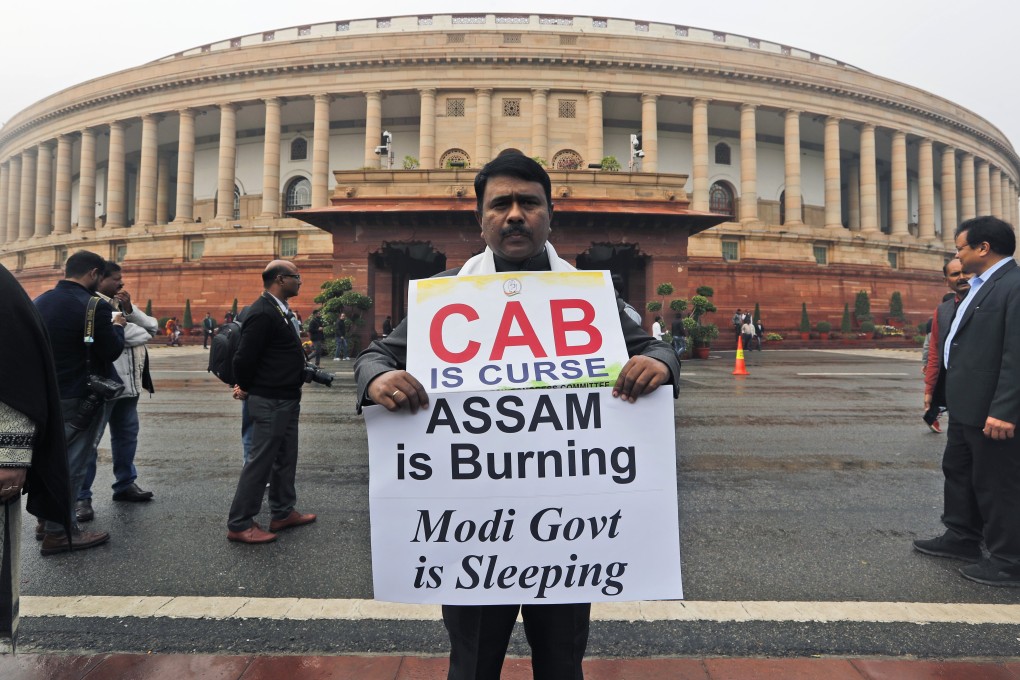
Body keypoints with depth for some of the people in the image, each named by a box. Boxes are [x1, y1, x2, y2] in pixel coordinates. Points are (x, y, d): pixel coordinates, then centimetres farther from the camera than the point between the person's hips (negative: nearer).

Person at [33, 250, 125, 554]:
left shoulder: (38, 302, 5)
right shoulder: (94, 306, -18)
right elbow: (111, 351, -14)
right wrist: (117, 327, 3)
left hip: (47, 394, 8)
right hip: (82, 397, -8)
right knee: (72, 462, 1)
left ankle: (48, 518, 30)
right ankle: (58, 532, 7)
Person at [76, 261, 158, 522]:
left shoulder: (121, 303, 15)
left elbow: (152, 327, 6)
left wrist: (129, 309, -7)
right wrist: (139, 333, -5)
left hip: (128, 382, 9)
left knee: (127, 433, 16)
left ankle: (125, 483, 29)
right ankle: (80, 496, 5)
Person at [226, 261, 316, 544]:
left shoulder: (281, 311, 10)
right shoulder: (262, 313, -21)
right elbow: (244, 358, -21)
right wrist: (246, 388, -6)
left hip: (287, 398, 10)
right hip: (270, 401, -10)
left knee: (285, 458, 17)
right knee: (260, 461, -1)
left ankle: (283, 513, 30)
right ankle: (239, 524, 11)